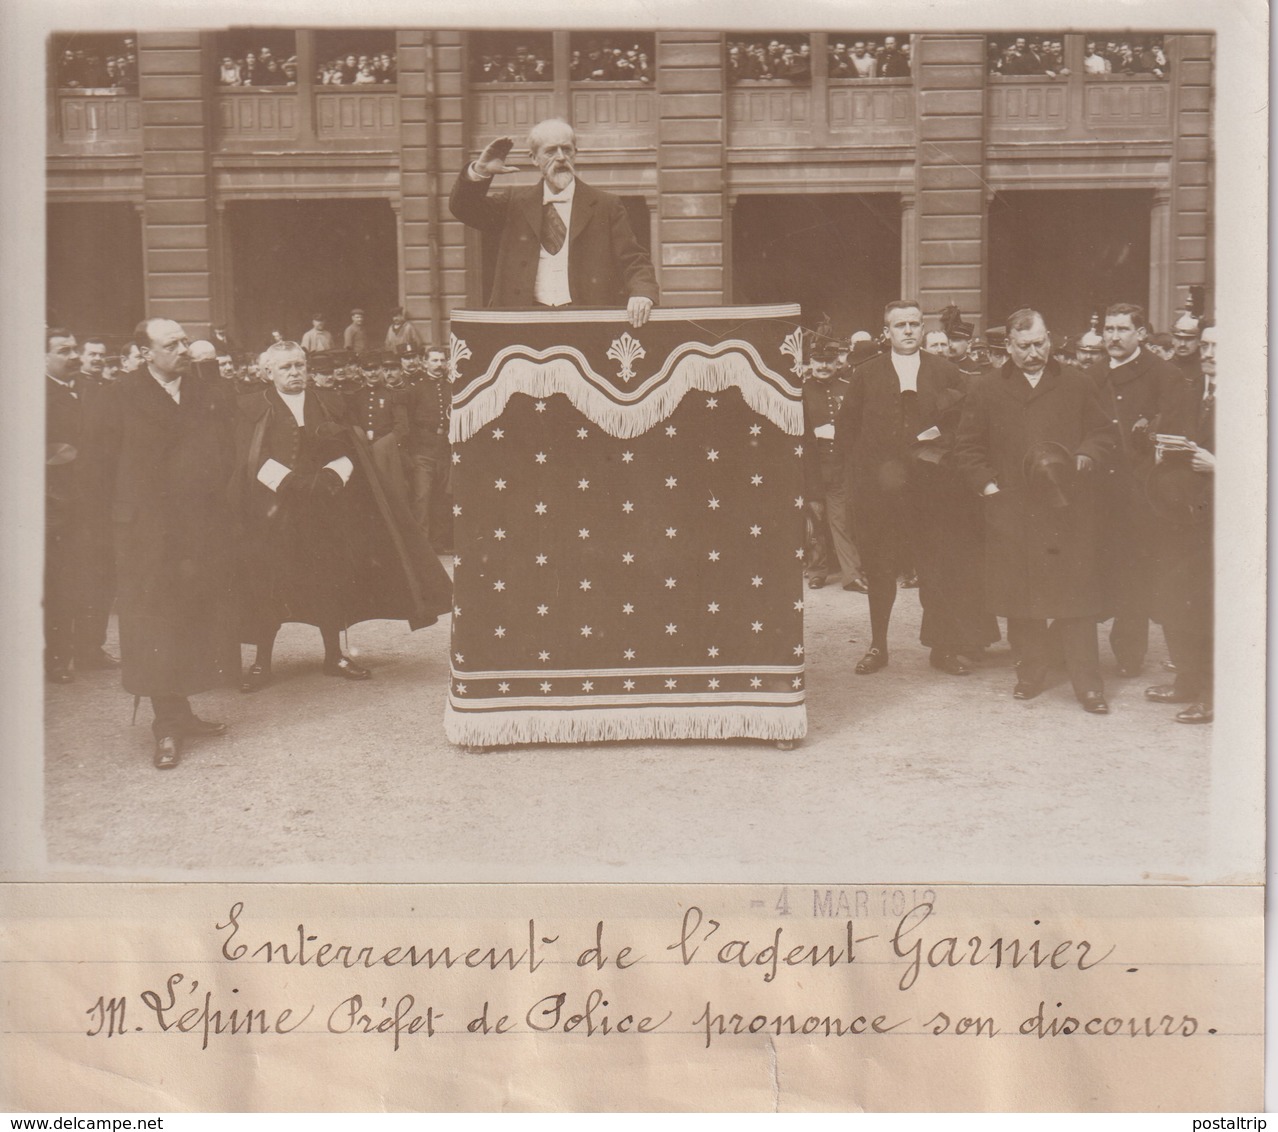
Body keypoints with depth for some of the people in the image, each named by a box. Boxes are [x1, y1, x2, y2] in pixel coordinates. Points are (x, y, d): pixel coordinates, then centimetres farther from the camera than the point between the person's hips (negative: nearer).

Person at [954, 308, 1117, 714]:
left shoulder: (1077, 384, 10)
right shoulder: (986, 391, 9)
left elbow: (1103, 433, 12)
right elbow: (967, 448, 10)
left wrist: (1086, 458, -8)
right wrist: (988, 485, -2)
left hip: (1070, 510, -1)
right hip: (1013, 510, 1)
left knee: (1076, 597, -3)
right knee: (1020, 599, 3)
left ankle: (1087, 683, 2)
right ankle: (1030, 673, 17)